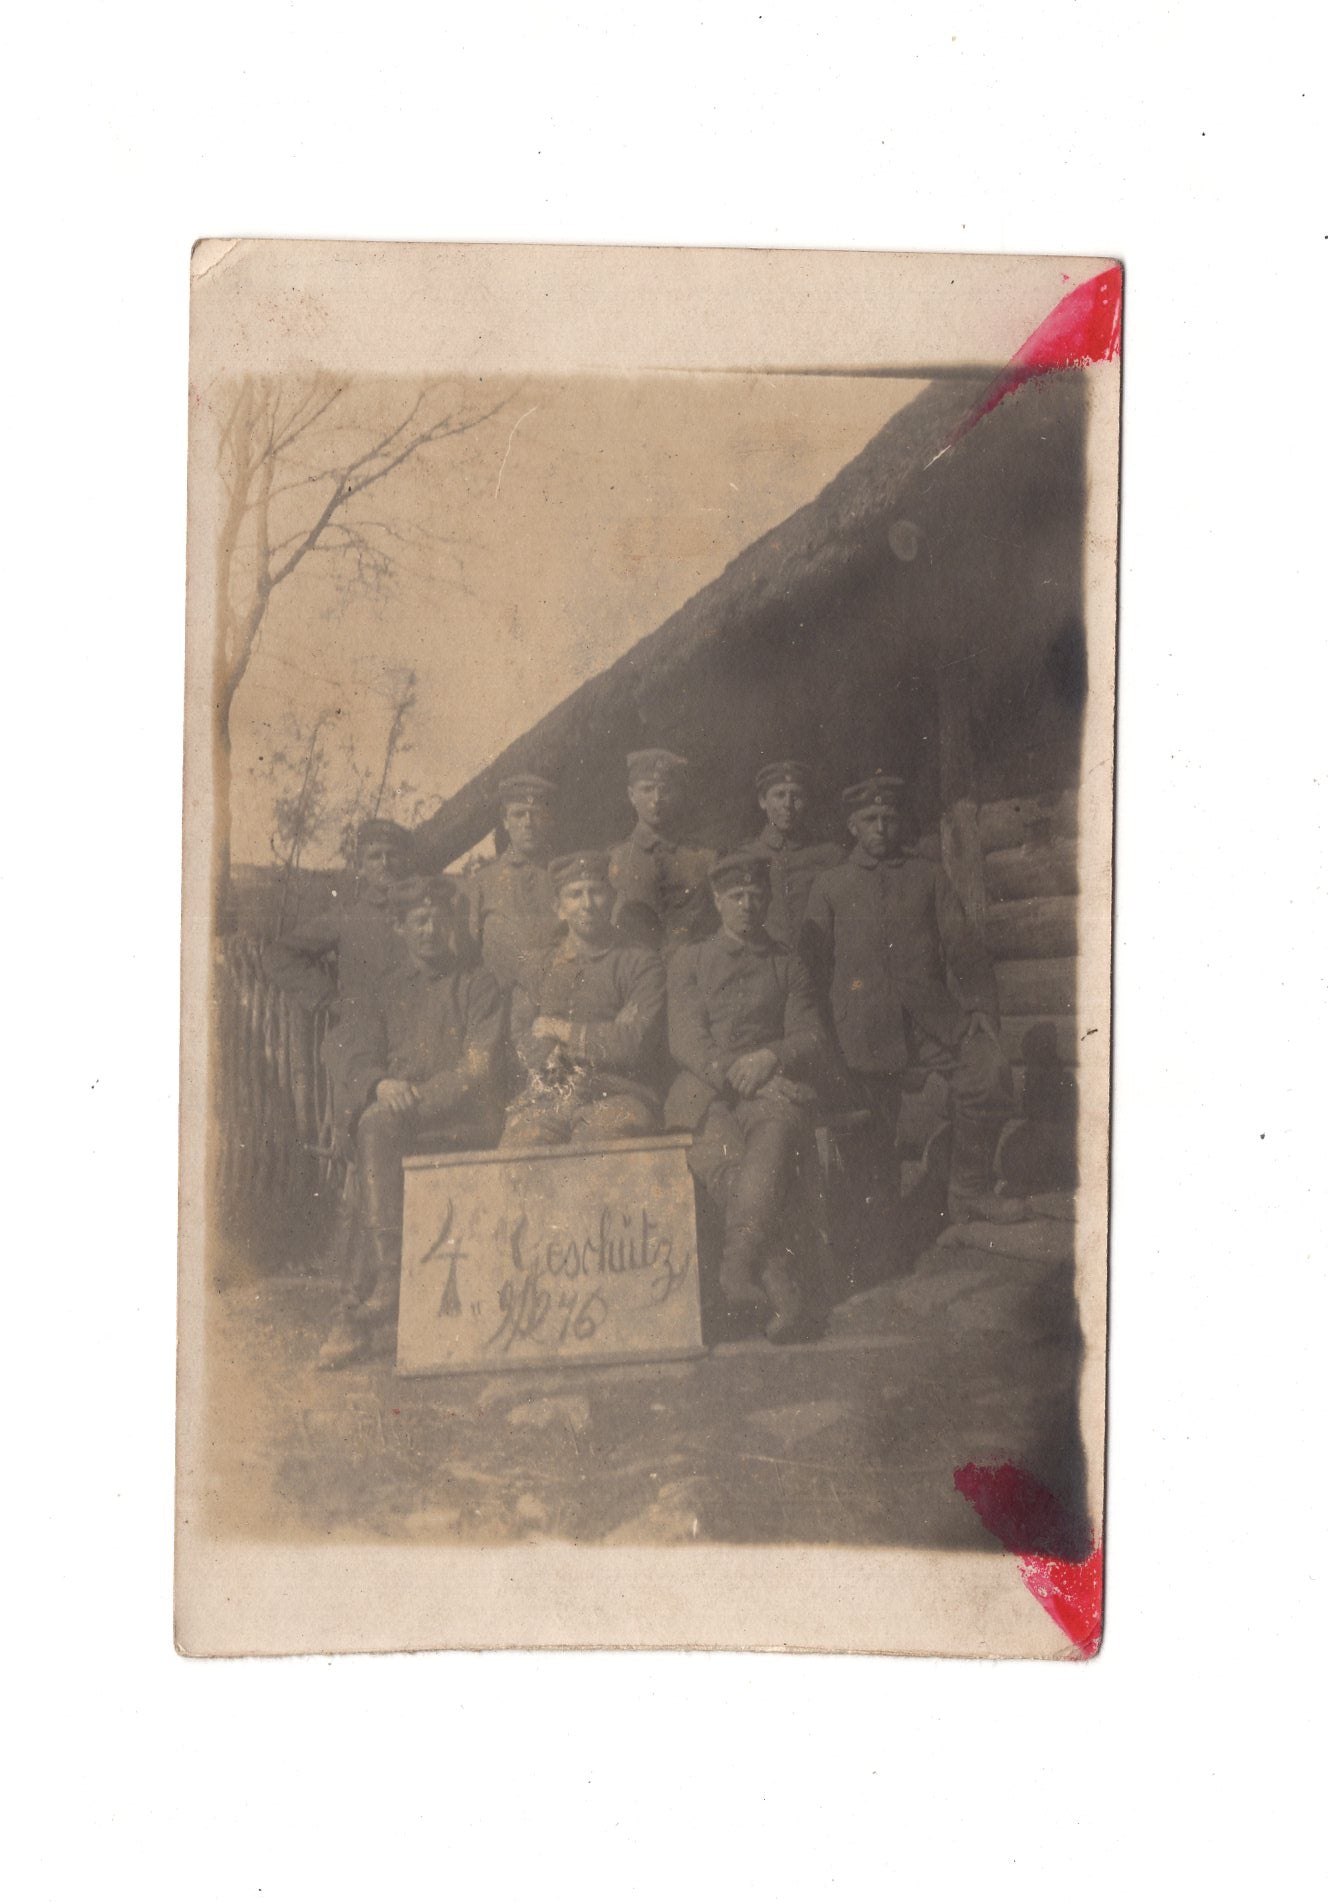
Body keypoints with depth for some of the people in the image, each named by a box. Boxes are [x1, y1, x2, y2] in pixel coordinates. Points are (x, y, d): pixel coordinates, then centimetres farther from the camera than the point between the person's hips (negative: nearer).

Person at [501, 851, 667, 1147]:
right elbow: (525, 1043, 12)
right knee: (518, 1149, -28)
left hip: (618, 1097, -2)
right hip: (547, 1098, 3)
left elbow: (632, 1044, -3)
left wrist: (558, 1030, 5)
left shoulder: (640, 964, 8)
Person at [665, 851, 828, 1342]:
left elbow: (812, 1039, 13)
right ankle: (781, 1287, -40)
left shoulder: (787, 967, 24)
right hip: (704, 1089, 0)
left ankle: (738, 1267, -50)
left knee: (773, 1139, -37)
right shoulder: (689, 961, 20)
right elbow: (684, 1039, 7)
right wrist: (727, 1073, -11)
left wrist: (770, 1056, -9)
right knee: (724, 1159, -34)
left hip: (771, 1086, 1)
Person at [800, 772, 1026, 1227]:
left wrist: (981, 1004, 1)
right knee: (878, 1126, -1)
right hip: (867, 1027, -1)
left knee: (990, 1073, -19)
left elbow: (962, 945, 13)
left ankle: (968, 1191, -5)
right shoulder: (829, 886, 14)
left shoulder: (928, 875, 18)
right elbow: (815, 963, 11)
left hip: (932, 1014, 1)